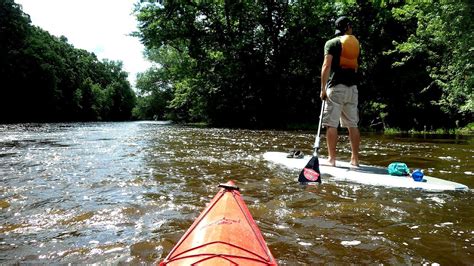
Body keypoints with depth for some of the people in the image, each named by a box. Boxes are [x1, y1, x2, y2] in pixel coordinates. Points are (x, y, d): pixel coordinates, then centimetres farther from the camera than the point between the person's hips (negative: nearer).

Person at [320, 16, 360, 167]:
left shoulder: (331, 43, 1)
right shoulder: (356, 43, 16)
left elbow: (326, 66, -10)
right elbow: (356, 67, 17)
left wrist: (323, 88, -10)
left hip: (336, 86, -5)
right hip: (352, 87, 5)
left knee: (332, 124, -4)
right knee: (353, 124, 8)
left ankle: (331, 158, -5)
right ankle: (355, 159, 11)